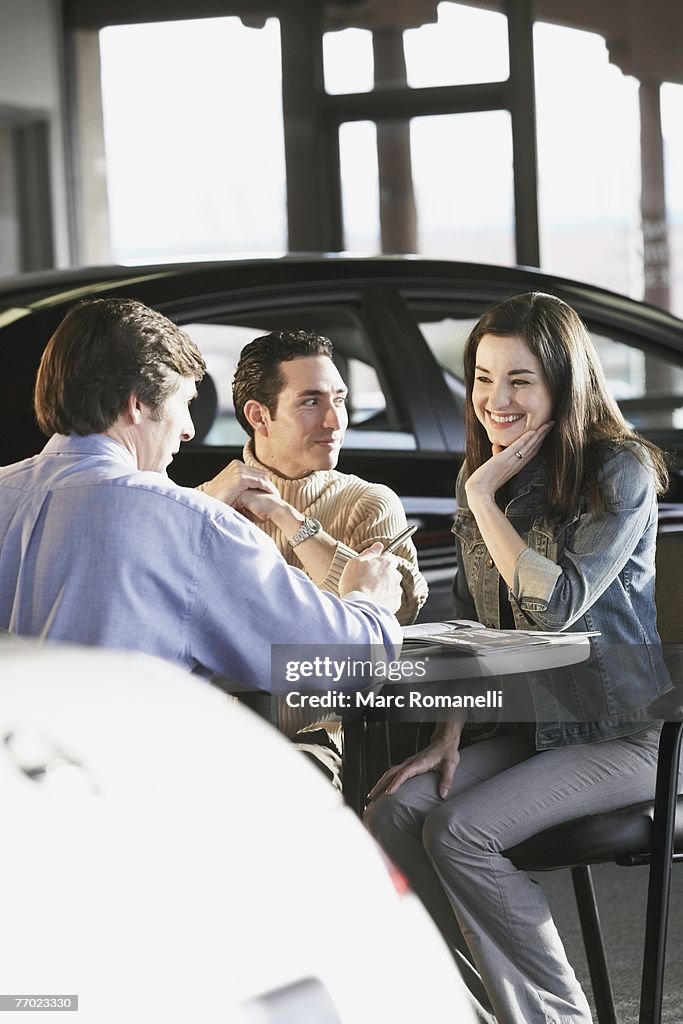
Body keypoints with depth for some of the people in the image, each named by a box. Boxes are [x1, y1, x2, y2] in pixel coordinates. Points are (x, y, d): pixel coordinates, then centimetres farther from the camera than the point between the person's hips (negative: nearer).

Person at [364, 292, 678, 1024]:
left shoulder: (620, 472, -12)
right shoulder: (479, 476, 9)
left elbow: (557, 606, -22)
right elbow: (469, 628, 13)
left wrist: (485, 499, -16)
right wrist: (449, 736, 1)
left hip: (619, 736, -7)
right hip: (525, 726, 7)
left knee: (457, 833, -24)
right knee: (392, 813, -16)